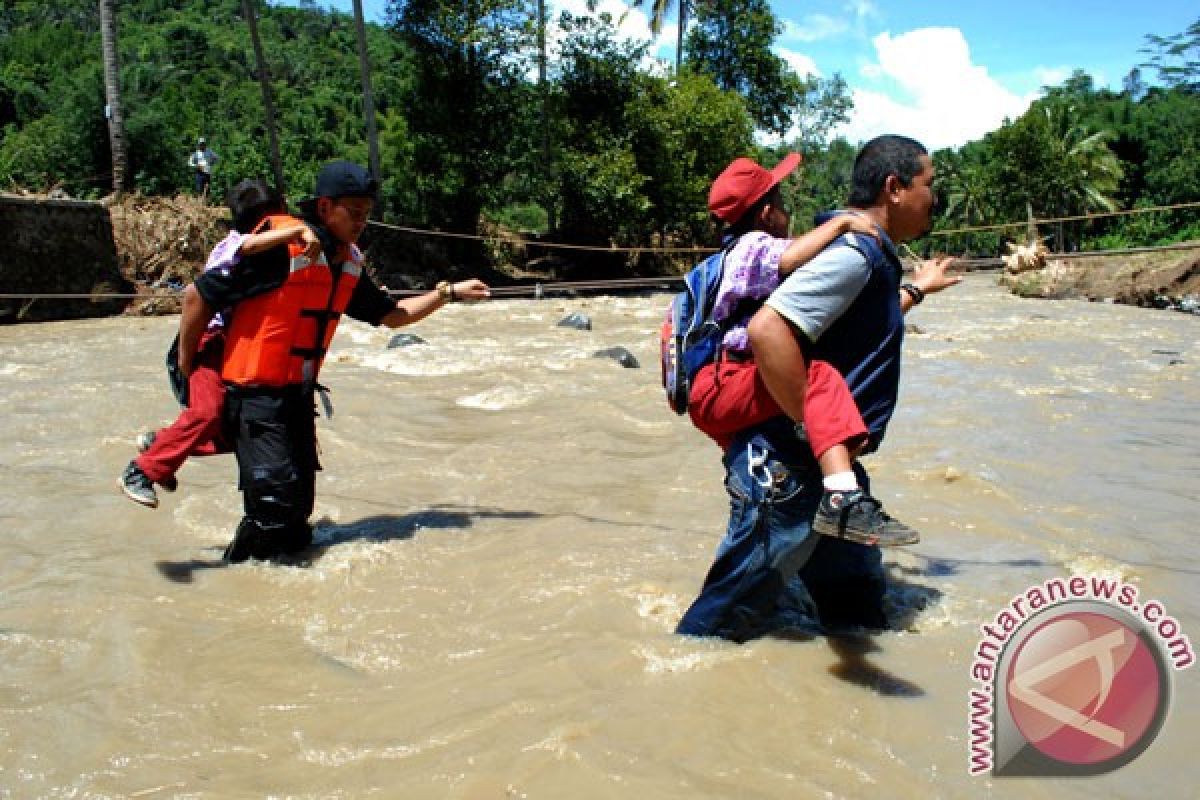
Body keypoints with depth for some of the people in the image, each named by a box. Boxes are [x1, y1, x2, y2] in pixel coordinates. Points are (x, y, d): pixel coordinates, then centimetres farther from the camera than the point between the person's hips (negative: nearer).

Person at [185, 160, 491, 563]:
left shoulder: (348, 262, 8)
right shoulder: (280, 247, -17)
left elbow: (391, 315, 23)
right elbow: (198, 296, -13)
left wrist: (450, 292, 19)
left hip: (299, 394, 8)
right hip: (256, 394, -8)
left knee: (297, 515, 10)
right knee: (274, 503, -11)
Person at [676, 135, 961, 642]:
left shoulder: (868, 254, 14)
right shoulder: (854, 252, -19)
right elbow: (767, 329, -33)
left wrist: (915, 289, 42)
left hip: (826, 465, 10)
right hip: (787, 467, -10)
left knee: (858, 600, 23)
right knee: (731, 614, 3)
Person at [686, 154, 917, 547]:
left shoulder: (741, 251, 24)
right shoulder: (753, 245, -7)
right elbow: (790, 258, -32)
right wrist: (841, 222, -19)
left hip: (724, 393, 11)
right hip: (718, 387, -11)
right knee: (819, 378, -30)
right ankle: (843, 500, -44)